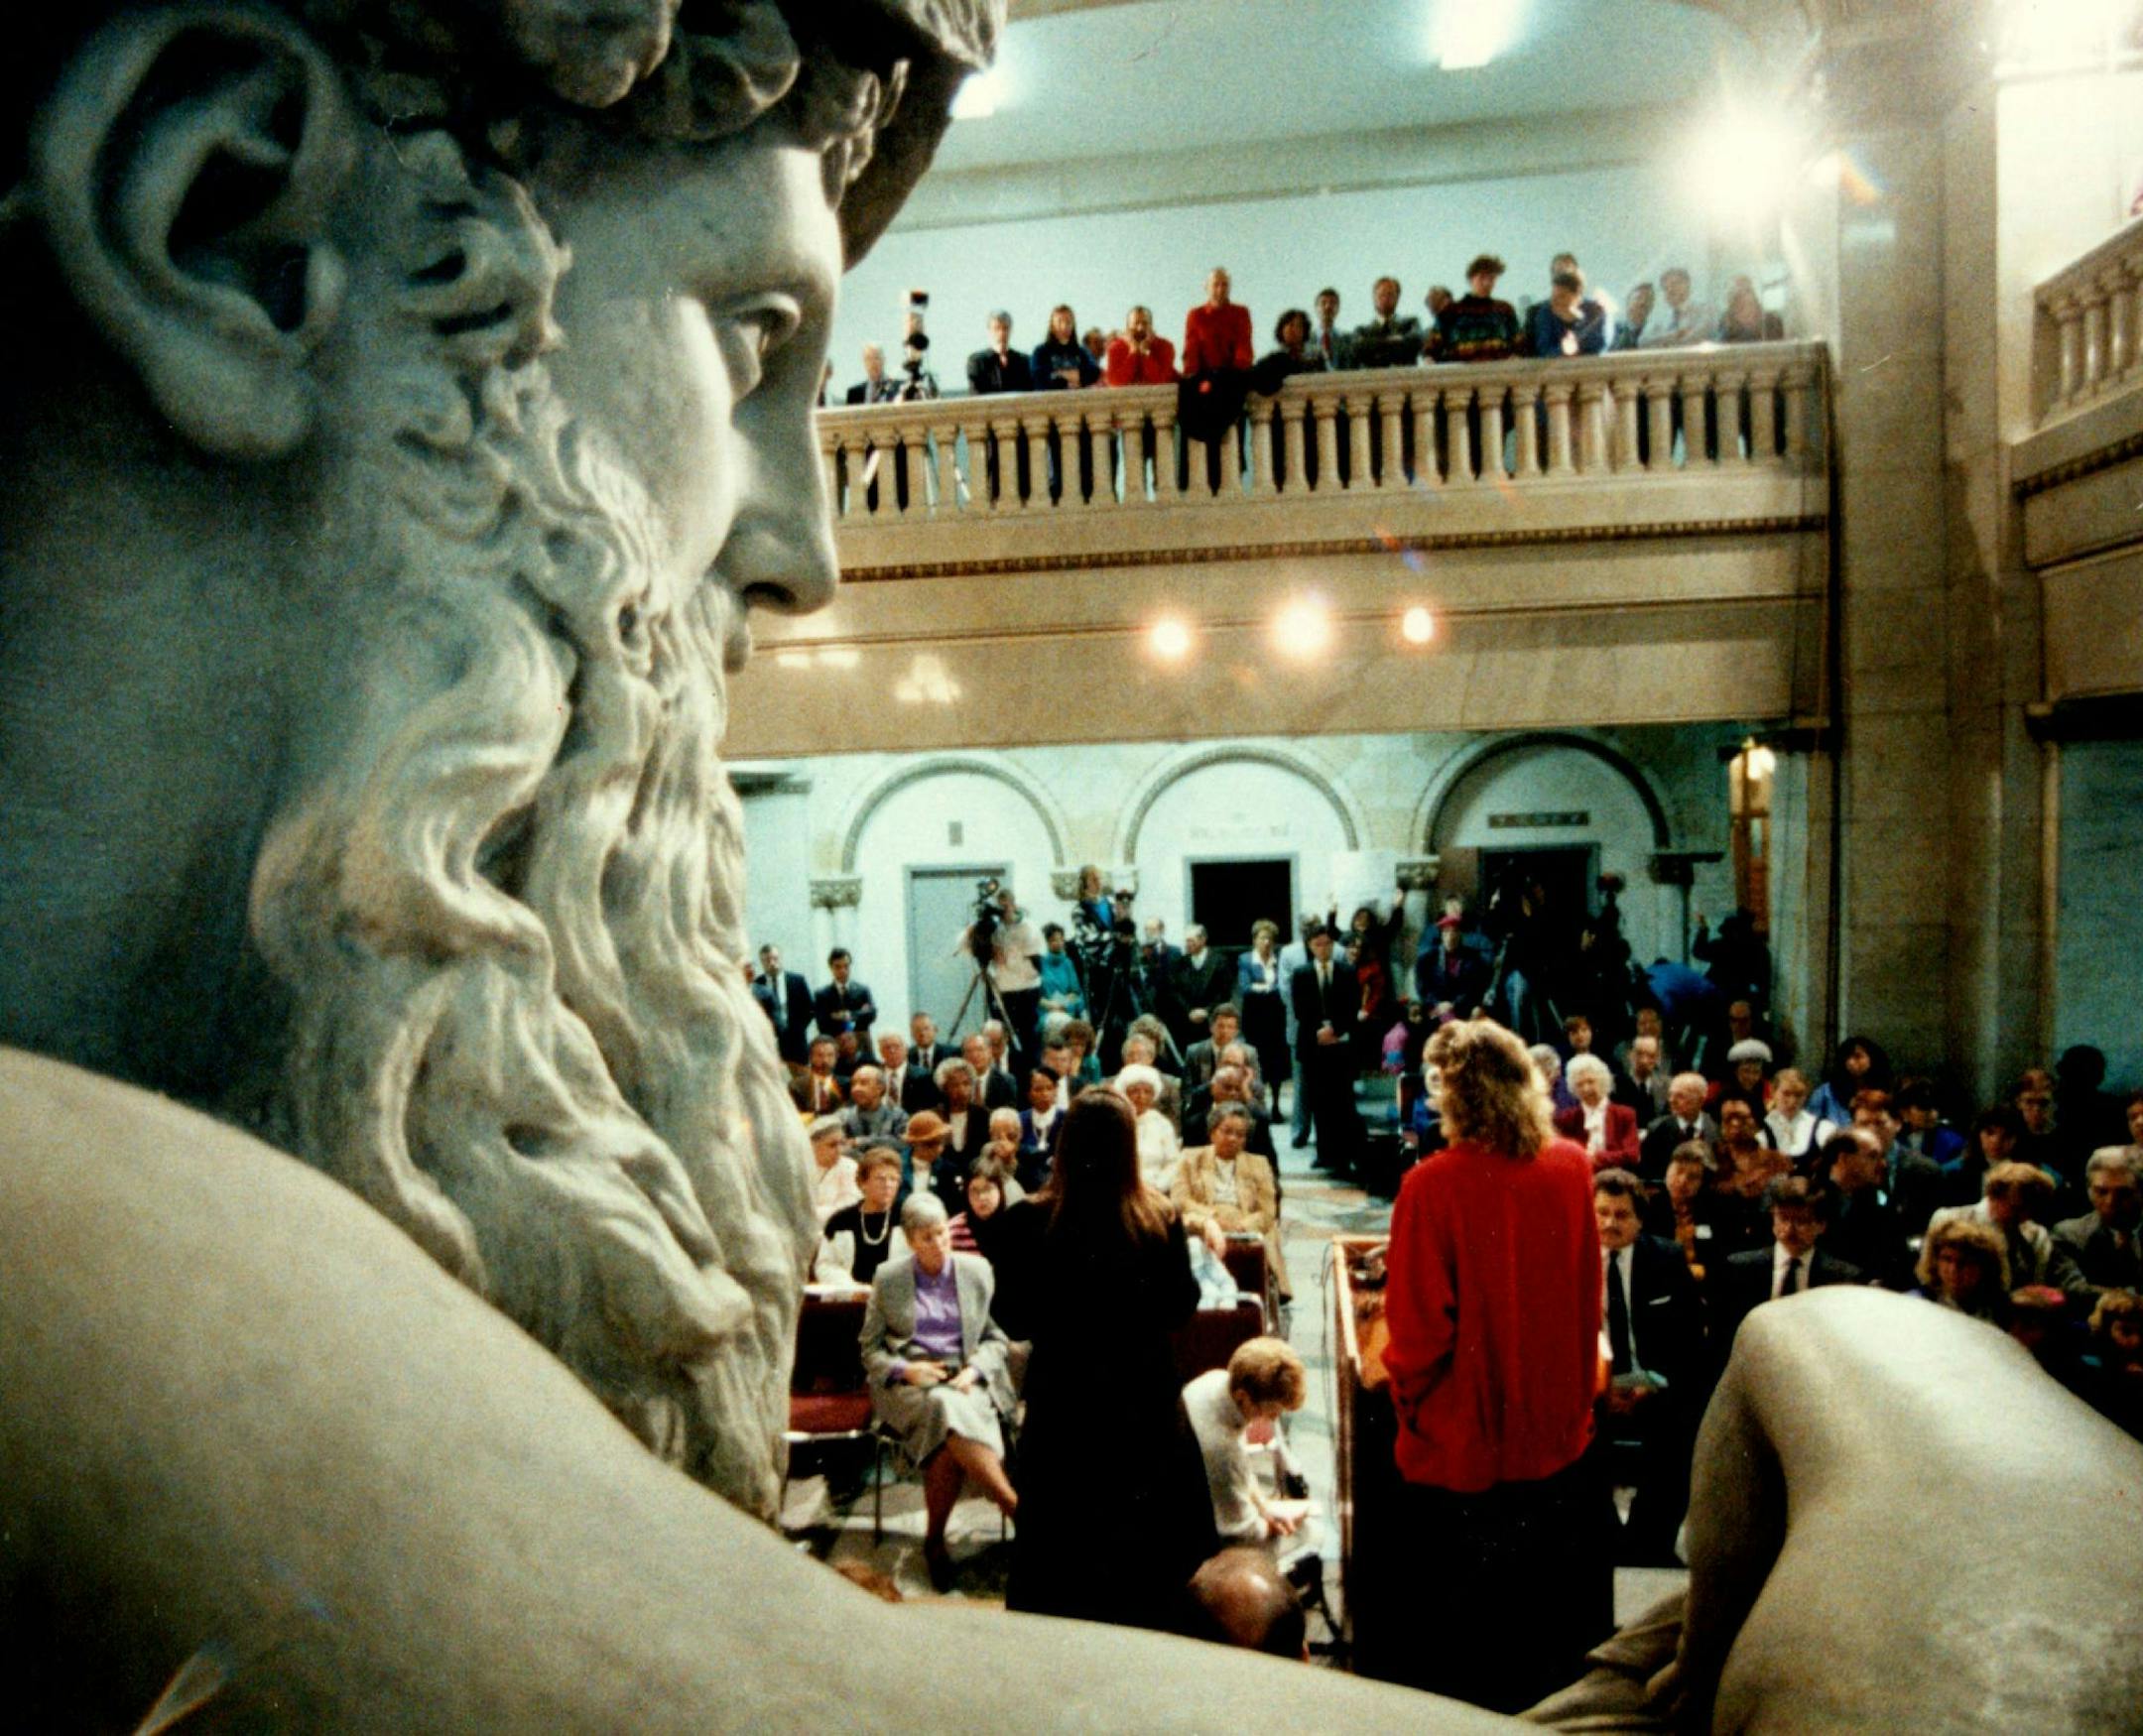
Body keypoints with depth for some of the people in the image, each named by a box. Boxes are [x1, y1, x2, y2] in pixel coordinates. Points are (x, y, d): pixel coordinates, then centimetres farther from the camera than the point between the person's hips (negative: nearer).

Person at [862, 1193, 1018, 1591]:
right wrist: (905, 1369, -10)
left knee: (950, 1438, -35)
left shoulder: (977, 1271, 8)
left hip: (966, 1380, 1)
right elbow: (871, 1350, 9)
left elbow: (996, 1338, 12)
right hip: (907, 1385, -1)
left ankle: (934, 1541, -20)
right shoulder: (887, 1279, 6)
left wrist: (975, 1369, -9)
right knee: (948, 1410, -36)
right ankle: (1017, 1510, -32)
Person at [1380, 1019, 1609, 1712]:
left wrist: (1409, 1400, 1)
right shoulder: (1572, 1167, -7)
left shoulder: (1433, 1185, -21)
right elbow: (1587, 1294, 5)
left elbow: (1420, 1324, -18)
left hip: (1462, 1442, -4)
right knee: (1559, 1611, 20)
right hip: (1557, 1429, 4)